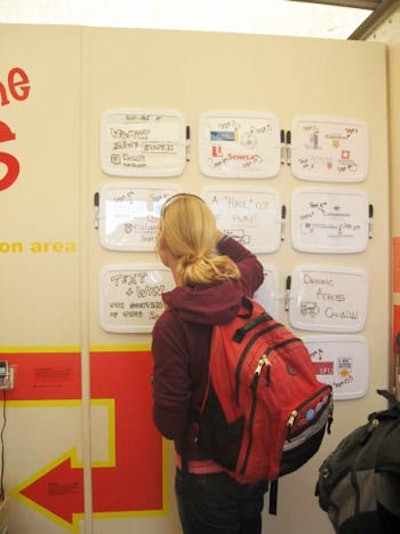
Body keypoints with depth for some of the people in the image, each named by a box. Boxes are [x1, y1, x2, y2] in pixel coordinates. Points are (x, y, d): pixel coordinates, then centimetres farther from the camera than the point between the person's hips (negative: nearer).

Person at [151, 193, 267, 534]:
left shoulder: (171, 324, -28)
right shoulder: (237, 288, -12)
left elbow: (169, 418, -18)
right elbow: (253, 266, 15)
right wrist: (215, 234, 19)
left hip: (207, 471, -5)